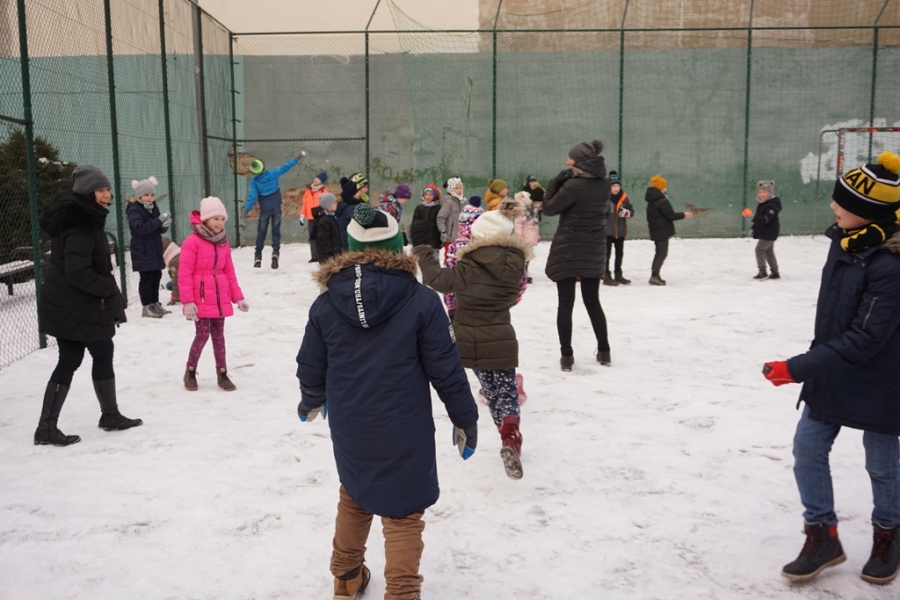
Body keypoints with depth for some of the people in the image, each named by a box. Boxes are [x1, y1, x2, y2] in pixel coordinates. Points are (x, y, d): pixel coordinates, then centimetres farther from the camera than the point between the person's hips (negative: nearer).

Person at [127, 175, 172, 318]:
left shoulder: (153, 208, 11)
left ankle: (155, 304, 24)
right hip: (142, 252, -7)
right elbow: (140, 228, -26)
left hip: (155, 250, 7)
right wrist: (159, 221, -29)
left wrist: (164, 225, -13)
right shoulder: (134, 210, -12)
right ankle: (146, 308, 2)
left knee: (156, 276, 12)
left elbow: (160, 230, 11)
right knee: (146, 278, -4)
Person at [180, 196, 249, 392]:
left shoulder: (223, 243, 10)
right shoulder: (193, 241, -10)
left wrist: (238, 297, 11)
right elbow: (184, 274, -11)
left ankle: (222, 374, 20)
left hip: (220, 298, 5)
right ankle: (190, 372, 17)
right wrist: (187, 301, -16)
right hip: (201, 298, -5)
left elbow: (229, 272, 14)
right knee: (202, 335, -3)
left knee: (218, 335, 11)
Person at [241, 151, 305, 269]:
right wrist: (298, 158, 8)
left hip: (264, 209, -1)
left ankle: (258, 256, 10)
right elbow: (286, 167, -1)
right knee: (276, 231, 5)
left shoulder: (254, 181, -10)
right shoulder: (273, 173, -8)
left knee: (261, 232, 10)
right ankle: (275, 251, -14)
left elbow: (252, 196, -14)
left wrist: (246, 210, -10)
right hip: (276, 208, 1)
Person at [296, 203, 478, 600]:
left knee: (353, 497, 26)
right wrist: (465, 418, 3)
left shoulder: (326, 303, -4)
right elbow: (444, 369, -11)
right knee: (402, 513, 10)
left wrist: (311, 401, 27)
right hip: (404, 430, -4)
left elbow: (310, 366, 6)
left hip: (349, 429, 4)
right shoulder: (420, 300, -14)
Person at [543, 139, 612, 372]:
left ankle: (566, 356, 4)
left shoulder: (574, 185, -18)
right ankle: (604, 352, 20)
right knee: (593, 302, 16)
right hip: (594, 250, 6)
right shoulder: (604, 184, 2)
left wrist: (555, 182, -3)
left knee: (565, 304, 2)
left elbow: (549, 208, -12)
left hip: (568, 250, -6)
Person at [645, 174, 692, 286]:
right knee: (662, 253, -6)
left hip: (656, 230, 10)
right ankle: (654, 276, -10)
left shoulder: (652, 200, 11)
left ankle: (655, 275, 19)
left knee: (659, 252, 16)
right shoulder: (661, 200, -19)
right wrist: (684, 215, -6)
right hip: (662, 230, -9)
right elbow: (671, 215, -18)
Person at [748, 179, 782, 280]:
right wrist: (753, 228, 15)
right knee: (769, 252, 16)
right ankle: (775, 272, 25)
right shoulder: (762, 204, 11)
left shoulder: (772, 205, -21)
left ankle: (762, 272, -9)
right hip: (766, 233, 11)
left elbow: (766, 219, -34)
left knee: (760, 249, -13)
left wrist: (753, 217, -45)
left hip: (769, 233, -11)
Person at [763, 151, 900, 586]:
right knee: (808, 446, 6)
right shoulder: (845, 239, -3)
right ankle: (822, 538, 21)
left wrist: (798, 368, -28)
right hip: (833, 371, 7)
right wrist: (815, 356, 17)